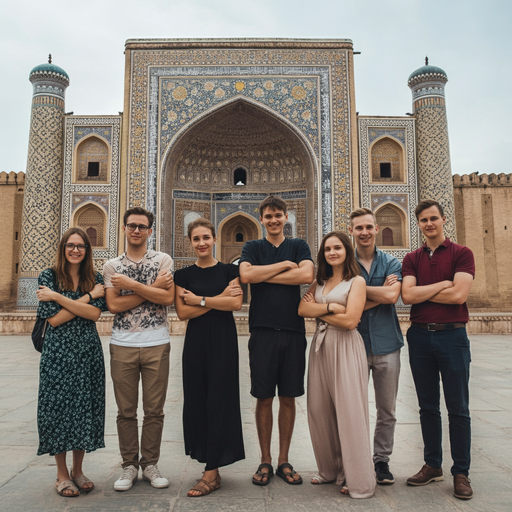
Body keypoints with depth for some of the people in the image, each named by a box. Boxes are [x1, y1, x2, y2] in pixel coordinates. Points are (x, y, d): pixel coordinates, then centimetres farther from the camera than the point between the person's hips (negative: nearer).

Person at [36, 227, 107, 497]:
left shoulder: (95, 278, 5)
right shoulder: (48, 276, -1)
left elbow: (95, 313, -10)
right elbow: (54, 319, -10)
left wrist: (57, 297, -14)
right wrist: (88, 296, -12)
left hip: (88, 352, 2)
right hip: (58, 352, -2)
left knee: (85, 405, 7)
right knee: (59, 406, 3)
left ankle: (78, 470, 25)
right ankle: (62, 474, 20)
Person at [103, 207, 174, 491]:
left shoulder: (163, 260, 3)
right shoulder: (112, 266, 8)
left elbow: (168, 298, -9)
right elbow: (114, 305, -4)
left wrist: (131, 284, -12)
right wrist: (153, 288, -10)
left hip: (157, 345, -1)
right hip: (122, 346, 1)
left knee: (154, 410, 7)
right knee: (126, 411, 9)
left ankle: (150, 464, 23)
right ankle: (129, 466, 24)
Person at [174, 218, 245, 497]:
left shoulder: (229, 270, 3)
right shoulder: (183, 275, 6)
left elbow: (236, 303, -12)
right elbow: (182, 312, -5)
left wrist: (200, 300, -10)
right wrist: (219, 298, -11)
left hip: (223, 341, -2)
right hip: (195, 342, 2)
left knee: (220, 401, -1)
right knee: (197, 400, 5)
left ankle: (211, 473, 7)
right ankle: (209, 462, 20)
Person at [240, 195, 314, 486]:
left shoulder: (298, 246, 10)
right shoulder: (253, 247, 9)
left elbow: (307, 275, -10)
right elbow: (246, 275, -11)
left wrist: (264, 275, -7)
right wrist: (284, 265, -7)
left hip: (293, 331, 1)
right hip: (263, 331, -1)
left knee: (288, 398, 9)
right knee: (264, 398, 6)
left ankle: (284, 461, 23)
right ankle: (265, 462, 21)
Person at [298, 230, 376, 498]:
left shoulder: (356, 281, -2)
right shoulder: (319, 282, 14)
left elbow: (350, 320, -14)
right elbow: (302, 309, -1)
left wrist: (318, 311, -4)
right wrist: (332, 307, -13)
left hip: (345, 347, -6)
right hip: (321, 346, 6)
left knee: (348, 411, -1)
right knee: (320, 409, 9)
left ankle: (356, 478, 12)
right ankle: (329, 469, 26)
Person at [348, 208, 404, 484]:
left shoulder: (391, 263, 6)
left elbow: (392, 296, -13)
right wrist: (379, 293, -12)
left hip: (386, 344, 1)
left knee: (387, 410, 11)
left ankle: (382, 459, 27)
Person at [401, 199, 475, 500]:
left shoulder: (461, 254, 0)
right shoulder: (412, 259, 9)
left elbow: (459, 294, -14)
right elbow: (407, 296, -6)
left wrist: (421, 291, -6)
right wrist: (442, 284, -9)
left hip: (452, 335, -3)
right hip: (420, 336, 3)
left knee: (458, 408, 5)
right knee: (428, 407, 12)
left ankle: (461, 472, 18)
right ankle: (433, 466, 25)